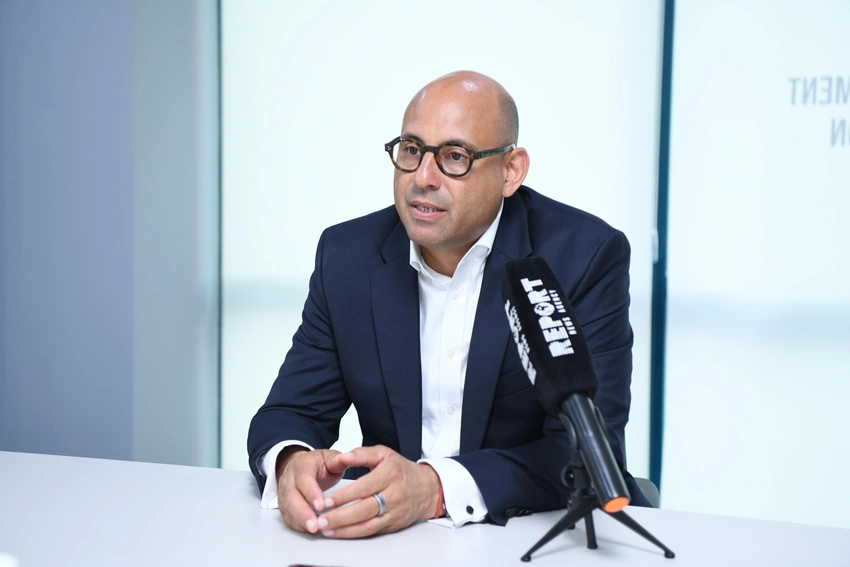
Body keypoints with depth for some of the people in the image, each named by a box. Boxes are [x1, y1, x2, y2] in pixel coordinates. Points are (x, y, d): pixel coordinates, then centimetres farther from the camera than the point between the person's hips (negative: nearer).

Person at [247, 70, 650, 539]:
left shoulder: (586, 257, -11)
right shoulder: (346, 255, 1)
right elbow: (290, 412, 2)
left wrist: (435, 488, -33)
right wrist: (292, 462, -23)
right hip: (386, 529, 2)